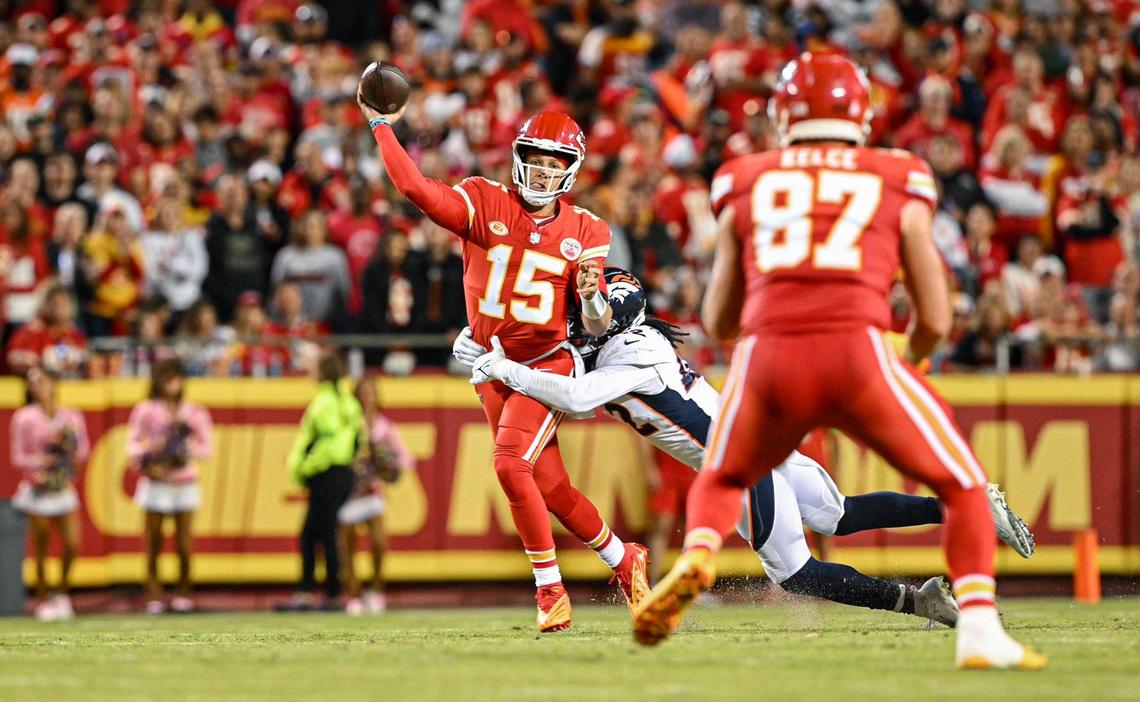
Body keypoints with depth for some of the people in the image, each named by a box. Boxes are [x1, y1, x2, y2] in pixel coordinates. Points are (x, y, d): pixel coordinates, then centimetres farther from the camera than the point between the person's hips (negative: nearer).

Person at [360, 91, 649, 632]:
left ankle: (550, 588, -11)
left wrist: (592, 296, -25)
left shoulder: (584, 233, -3)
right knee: (549, 486, 7)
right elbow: (416, 188, -17)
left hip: (548, 364, -3)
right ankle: (624, 560, 29)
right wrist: (381, 128, -18)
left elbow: (596, 327, -4)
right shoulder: (483, 204, -5)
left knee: (511, 463, -23)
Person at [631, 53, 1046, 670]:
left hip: (768, 360, 2)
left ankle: (696, 557, -1)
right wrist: (910, 360, 37)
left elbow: (717, 322, 23)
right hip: (859, 353, -2)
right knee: (963, 488, 17)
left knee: (719, 481, 30)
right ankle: (980, 631, 0)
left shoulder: (746, 186, 19)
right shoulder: (899, 187, 16)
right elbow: (935, 321, 16)